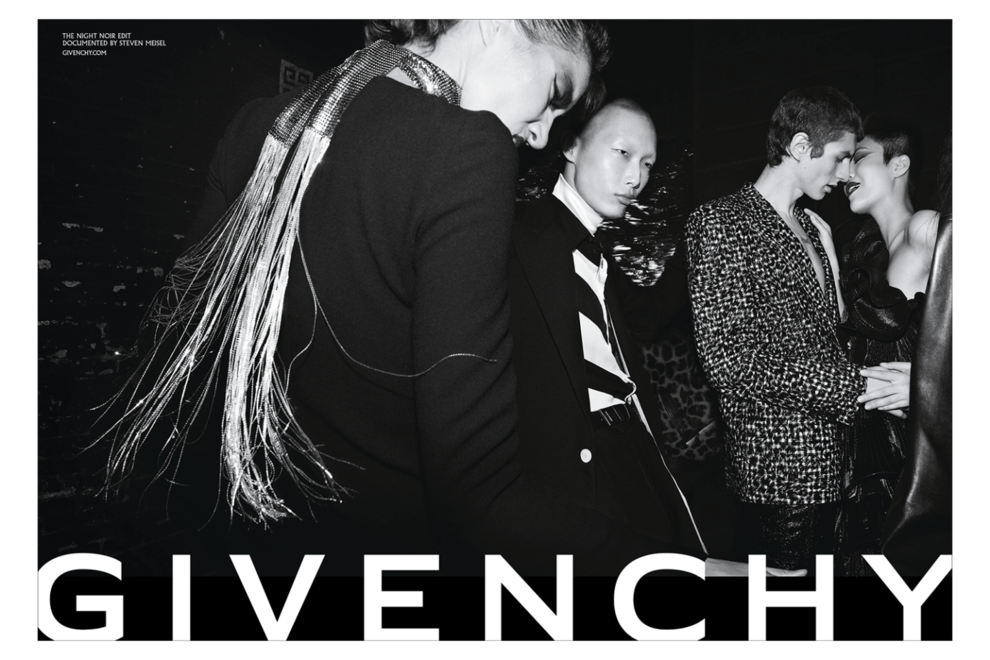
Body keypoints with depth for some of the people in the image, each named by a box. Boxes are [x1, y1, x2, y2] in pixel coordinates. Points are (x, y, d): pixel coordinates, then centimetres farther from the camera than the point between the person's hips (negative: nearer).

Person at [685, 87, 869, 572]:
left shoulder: (807, 228, 19)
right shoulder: (721, 222, -10)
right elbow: (728, 355, -19)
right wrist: (853, 386, -18)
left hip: (826, 465, 9)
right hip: (777, 472, -8)